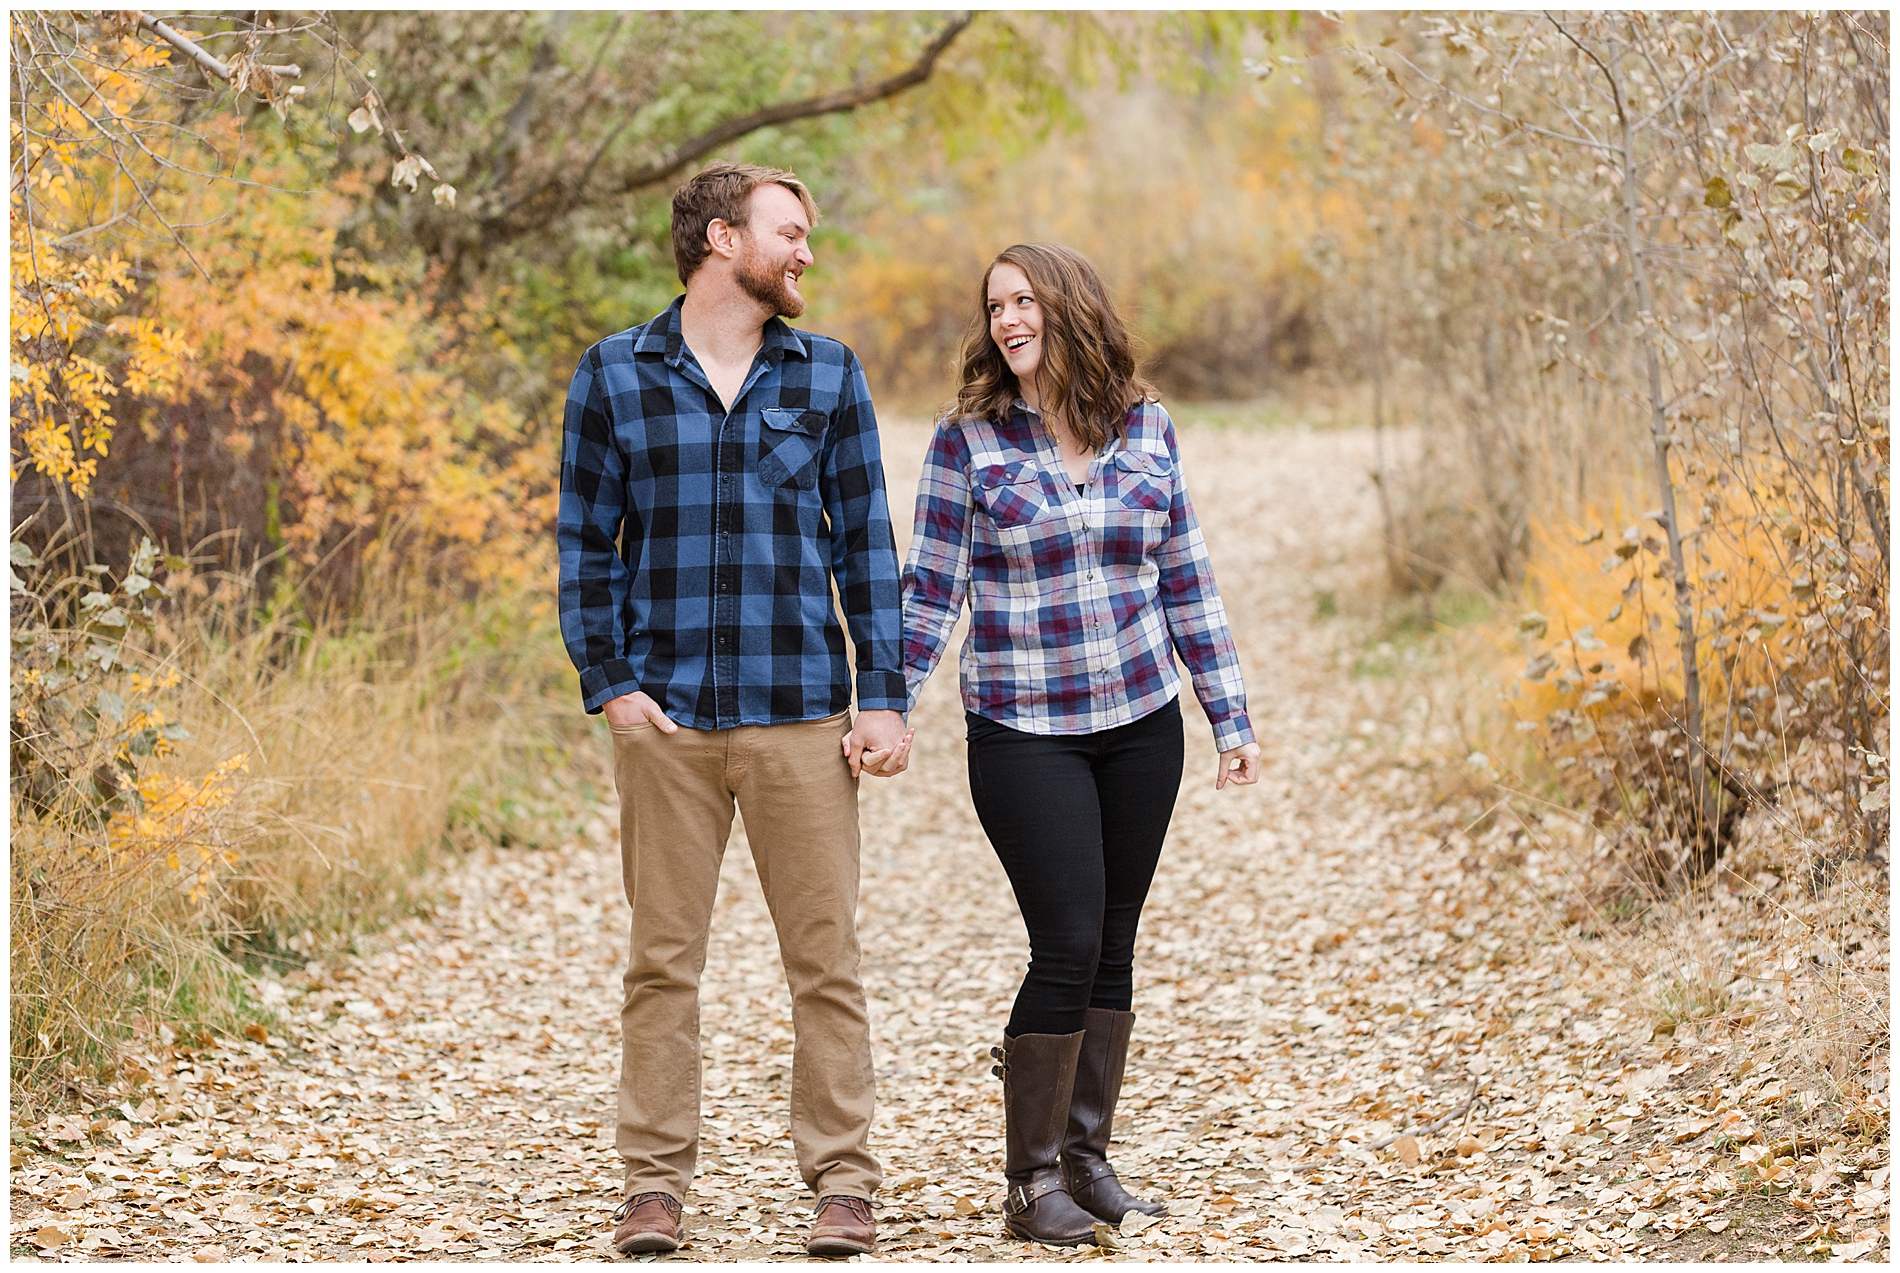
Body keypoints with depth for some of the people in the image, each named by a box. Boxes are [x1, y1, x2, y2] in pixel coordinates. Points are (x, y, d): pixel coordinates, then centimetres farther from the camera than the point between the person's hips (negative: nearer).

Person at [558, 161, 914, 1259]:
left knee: (827, 959, 2)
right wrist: (608, 684, -3)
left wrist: (883, 699, 2)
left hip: (801, 716, 1)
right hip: (666, 717, 0)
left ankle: (843, 1182, 9)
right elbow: (586, 542, 8)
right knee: (663, 961, 5)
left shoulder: (829, 375, 9)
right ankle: (657, 1184, 14)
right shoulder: (615, 375, 5)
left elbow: (867, 544, 8)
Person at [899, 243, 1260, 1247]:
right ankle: (1030, 1181, 1)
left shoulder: (1148, 430, 5)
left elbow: (1185, 585, 10)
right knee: (1068, 946, -10)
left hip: (1141, 724, 4)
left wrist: (1231, 718, 10)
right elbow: (931, 591, -2)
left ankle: (1085, 1155, 19)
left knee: (1113, 948, 7)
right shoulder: (969, 440, -3)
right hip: (1024, 737, -3)